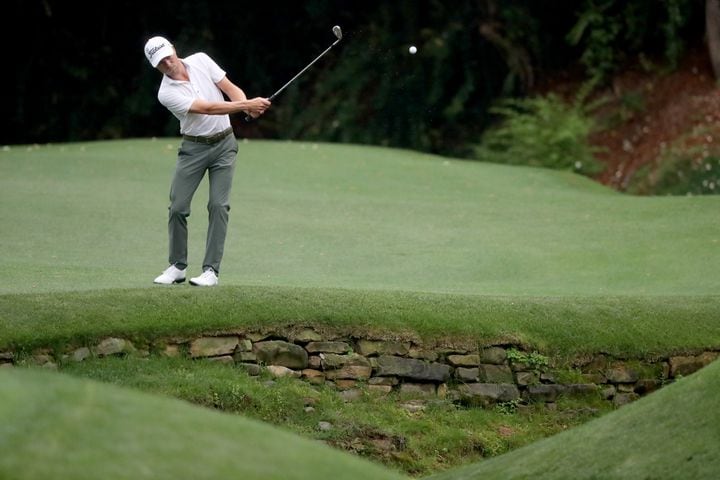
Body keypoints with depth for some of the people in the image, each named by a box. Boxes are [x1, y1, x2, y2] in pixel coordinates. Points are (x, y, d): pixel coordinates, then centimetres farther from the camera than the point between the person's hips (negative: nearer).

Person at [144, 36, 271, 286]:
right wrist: (246, 105, -31)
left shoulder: (201, 60, -4)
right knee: (178, 206, -5)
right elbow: (208, 108, -24)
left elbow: (230, 88, -4)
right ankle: (177, 266, 11)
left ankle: (211, 269, -7)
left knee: (219, 205, -7)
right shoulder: (167, 93, -16)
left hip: (224, 143, 1)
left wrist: (249, 106, -25)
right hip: (193, 148, -1)